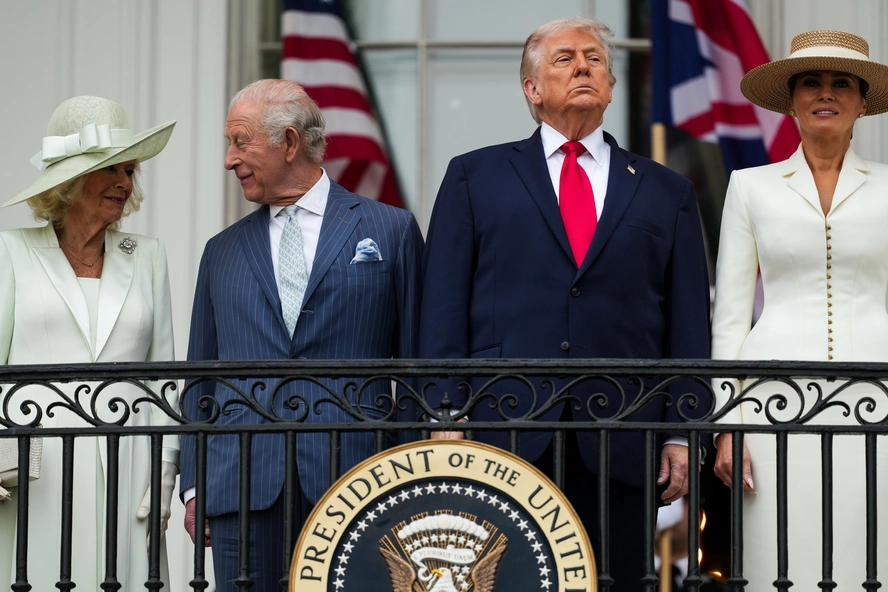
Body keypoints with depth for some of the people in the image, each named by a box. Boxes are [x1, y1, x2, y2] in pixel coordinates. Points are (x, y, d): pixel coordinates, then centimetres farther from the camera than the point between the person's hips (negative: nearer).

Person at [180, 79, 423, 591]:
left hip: (351, 481, -3)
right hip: (243, 487, 3)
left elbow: (416, 364, 6)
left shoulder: (391, 230, 8)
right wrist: (194, 486, 8)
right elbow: (201, 376, 18)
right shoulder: (223, 251, 18)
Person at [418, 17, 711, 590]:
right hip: (503, 431, -1)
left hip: (619, 445, 1)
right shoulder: (475, 177, 13)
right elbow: (444, 308, 7)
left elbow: (689, 323, 11)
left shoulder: (667, 192, 16)